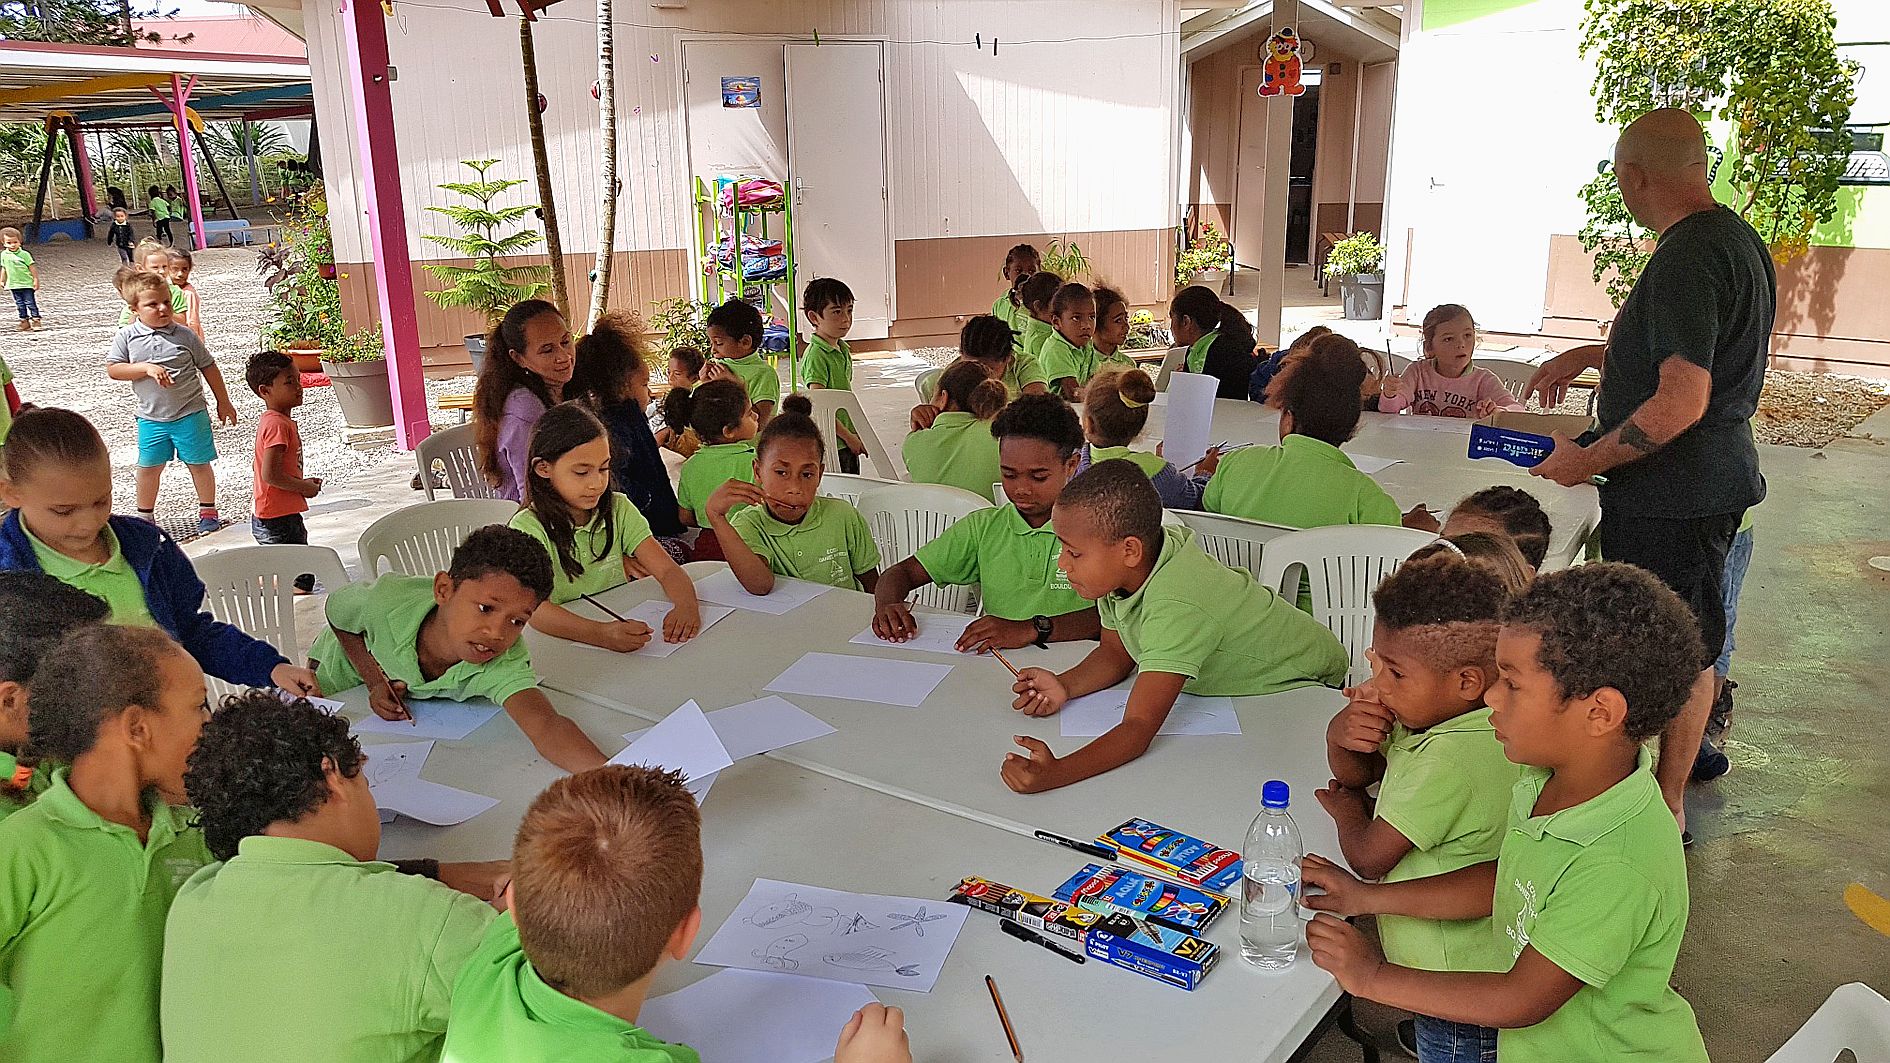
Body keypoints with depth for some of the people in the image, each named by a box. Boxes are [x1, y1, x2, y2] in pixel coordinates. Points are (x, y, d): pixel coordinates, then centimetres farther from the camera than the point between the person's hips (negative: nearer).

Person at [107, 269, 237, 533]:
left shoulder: (185, 335, -3)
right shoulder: (126, 337, -3)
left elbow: (209, 368, 5)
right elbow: (113, 370, -6)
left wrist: (223, 402, 8)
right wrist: (146, 368, -21)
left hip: (190, 413, -1)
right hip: (151, 417, 1)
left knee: (199, 463, 6)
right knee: (149, 467, 10)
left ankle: (208, 511, 23)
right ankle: (145, 515, 26)